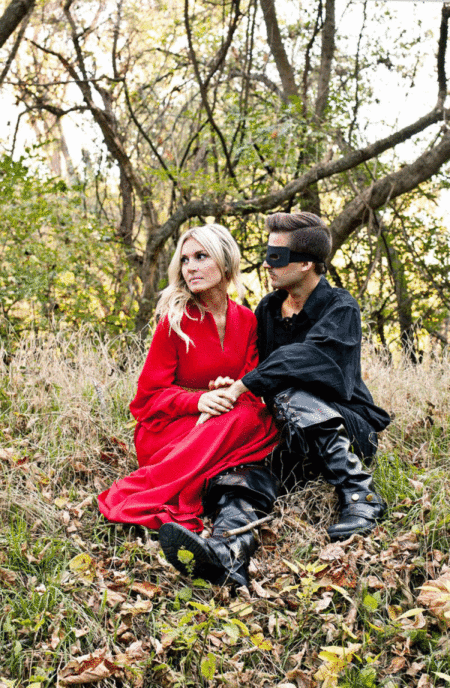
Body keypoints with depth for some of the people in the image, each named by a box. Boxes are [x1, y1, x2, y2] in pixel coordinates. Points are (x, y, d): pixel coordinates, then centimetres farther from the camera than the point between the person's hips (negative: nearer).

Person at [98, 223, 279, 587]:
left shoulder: (246, 320, 7)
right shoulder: (175, 319, -5)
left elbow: (252, 387, 7)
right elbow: (150, 394, -4)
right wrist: (197, 400, -23)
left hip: (230, 422, 4)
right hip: (168, 429, -4)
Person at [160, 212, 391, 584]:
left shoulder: (341, 309, -12)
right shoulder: (268, 309, 9)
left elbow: (307, 358, -30)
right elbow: (252, 364, 12)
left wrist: (241, 387, -35)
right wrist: (227, 388, -11)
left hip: (349, 427, -5)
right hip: (292, 436, 6)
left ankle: (361, 496, -28)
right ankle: (230, 544, -37)